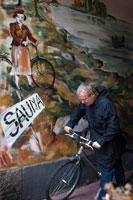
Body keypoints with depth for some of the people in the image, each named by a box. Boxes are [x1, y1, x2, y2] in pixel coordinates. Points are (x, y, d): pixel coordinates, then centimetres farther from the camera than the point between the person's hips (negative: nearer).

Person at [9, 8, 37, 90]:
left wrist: (36, 41, -17)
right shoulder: (12, 25, 4)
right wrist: (21, 41, -24)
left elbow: (30, 36, 3)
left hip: (24, 48, 2)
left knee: (27, 65, -2)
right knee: (17, 65, -1)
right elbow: (13, 35, -11)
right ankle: (17, 84, 7)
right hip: (16, 47, -2)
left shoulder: (25, 27, 12)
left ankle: (30, 83, 4)